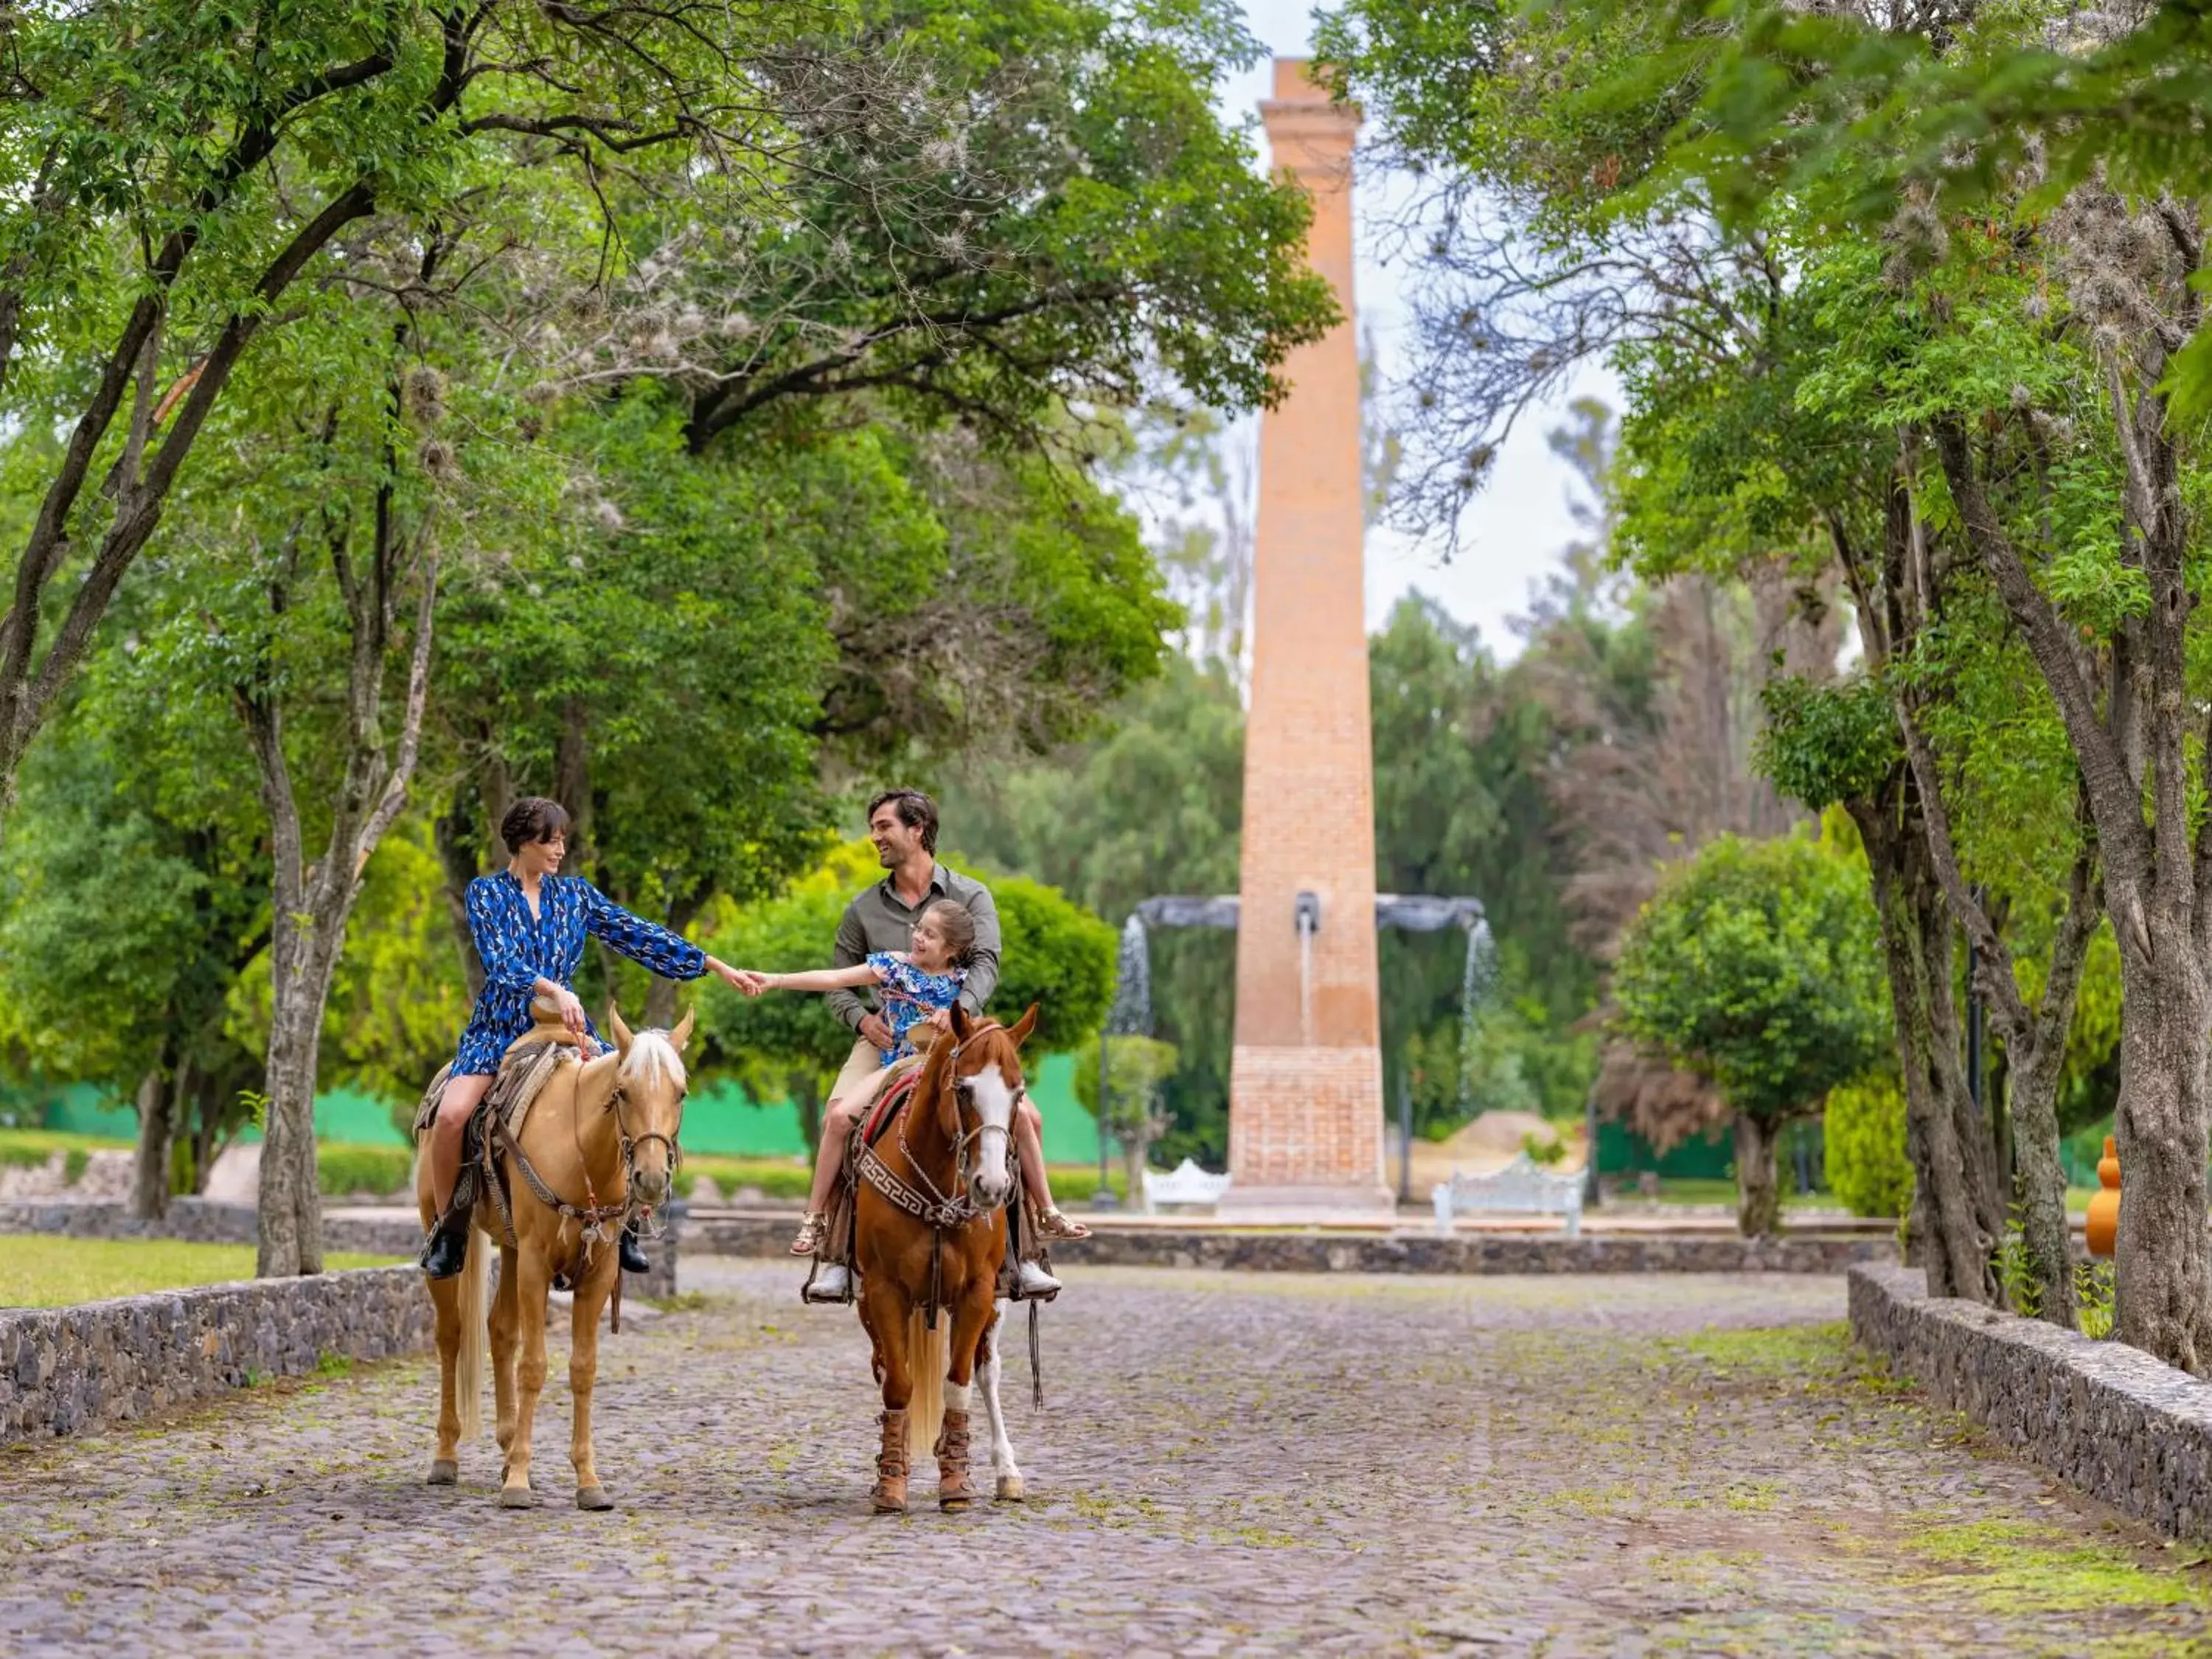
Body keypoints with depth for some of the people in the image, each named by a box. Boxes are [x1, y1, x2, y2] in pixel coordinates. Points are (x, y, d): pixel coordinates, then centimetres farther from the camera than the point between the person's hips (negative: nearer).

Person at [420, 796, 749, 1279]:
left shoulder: (575, 894, 8)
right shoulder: (486, 893, -1)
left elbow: (638, 935, 8)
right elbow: (501, 963, -16)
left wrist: (714, 966, 5)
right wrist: (553, 990, -34)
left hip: (565, 1026, 3)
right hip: (500, 1027, -3)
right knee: (451, 1115, -26)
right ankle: (449, 1226, -5)